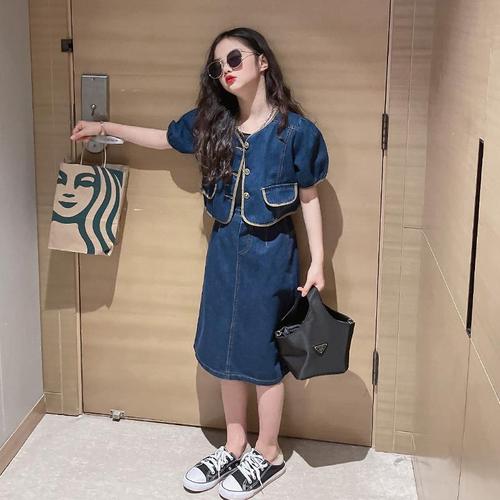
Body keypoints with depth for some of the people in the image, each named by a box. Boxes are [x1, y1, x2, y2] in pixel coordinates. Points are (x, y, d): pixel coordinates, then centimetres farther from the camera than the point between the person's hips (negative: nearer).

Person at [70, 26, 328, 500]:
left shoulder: (295, 129, -12)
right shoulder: (212, 122, 0)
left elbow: (309, 199, -5)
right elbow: (166, 137, 18)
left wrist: (317, 263, -6)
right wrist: (105, 127, 18)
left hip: (270, 253, -5)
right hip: (224, 248, 5)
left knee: (264, 355, 6)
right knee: (226, 349, 14)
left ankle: (268, 455, 26)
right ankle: (234, 446, 33)